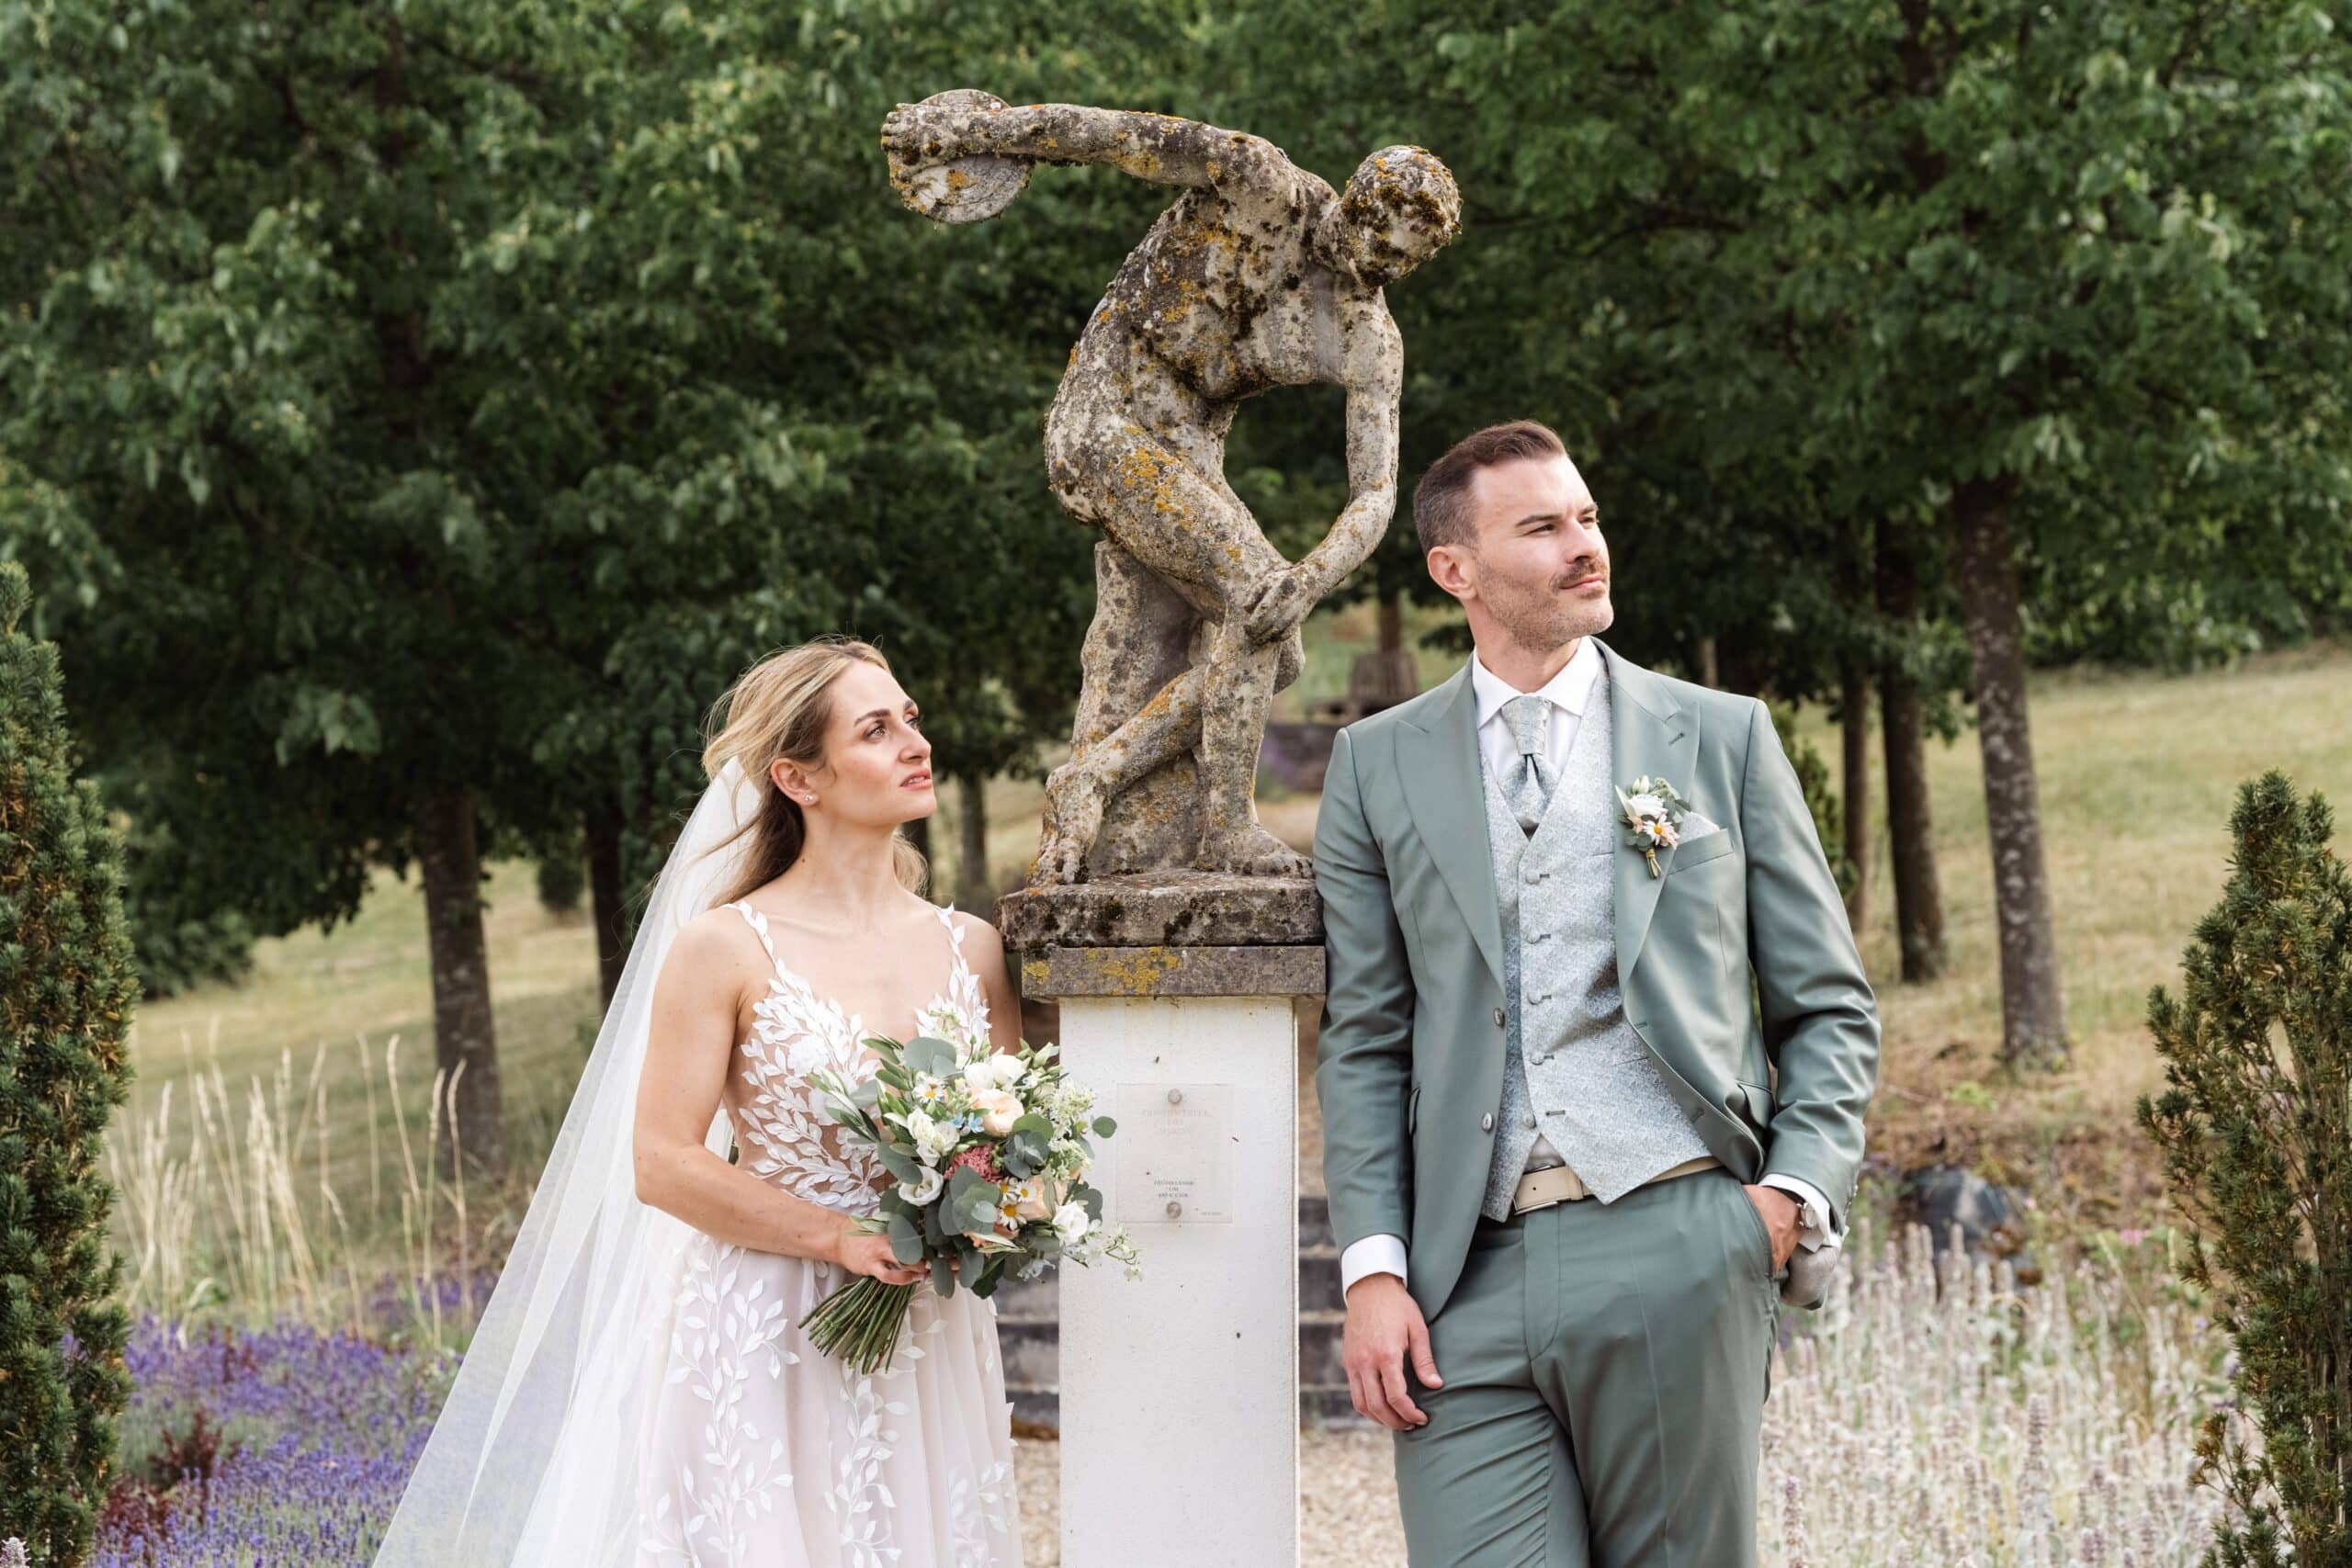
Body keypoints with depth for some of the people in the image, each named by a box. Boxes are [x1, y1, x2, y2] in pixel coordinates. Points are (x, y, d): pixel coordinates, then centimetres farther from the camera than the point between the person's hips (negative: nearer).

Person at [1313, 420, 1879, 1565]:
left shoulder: (1720, 739, 11)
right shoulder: (1378, 766, 12)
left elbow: (1831, 1009, 13)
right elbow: (1364, 1041, 11)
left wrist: (1797, 1192, -3)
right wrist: (1372, 1266, 1)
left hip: (1676, 1249, 0)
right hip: (1468, 1286, 1)